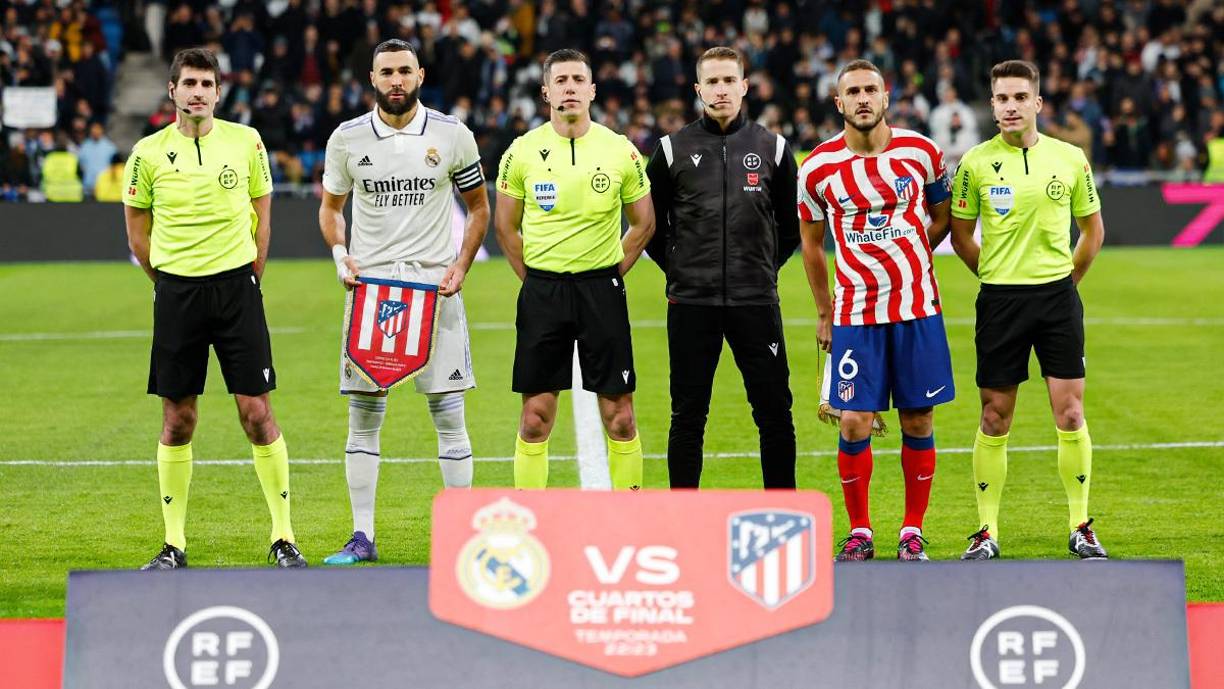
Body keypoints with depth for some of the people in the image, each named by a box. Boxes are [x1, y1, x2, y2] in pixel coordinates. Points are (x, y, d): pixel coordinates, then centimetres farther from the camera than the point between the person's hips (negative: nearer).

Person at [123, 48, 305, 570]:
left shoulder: (245, 141, 3)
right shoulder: (149, 153, 1)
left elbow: (261, 214, 11)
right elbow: (137, 230, 11)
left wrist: (248, 280, 7)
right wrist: (172, 284, 7)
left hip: (236, 285, 0)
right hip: (176, 293, 0)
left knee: (257, 413, -4)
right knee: (177, 421, 3)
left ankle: (283, 539, 4)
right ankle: (174, 545, 10)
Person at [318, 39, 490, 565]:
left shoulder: (452, 136, 1)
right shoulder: (348, 138, 4)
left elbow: (478, 207, 11)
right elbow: (330, 206, 16)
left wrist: (461, 266, -2)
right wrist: (340, 255, -2)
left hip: (434, 284, -1)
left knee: (448, 412, -2)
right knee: (363, 413, 2)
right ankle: (362, 536, 7)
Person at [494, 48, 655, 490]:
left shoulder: (621, 151, 0)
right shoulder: (523, 151, 0)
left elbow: (643, 223, 11)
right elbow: (505, 225, 10)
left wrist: (610, 275, 5)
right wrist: (534, 279, 5)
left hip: (602, 288, 0)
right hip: (541, 290, 0)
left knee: (619, 417, 0)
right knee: (536, 417, 2)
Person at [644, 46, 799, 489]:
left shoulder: (772, 148, 6)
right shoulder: (673, 150, 4)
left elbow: (791, 224, 16)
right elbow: (650, 224, 12)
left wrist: (765, 268, 10)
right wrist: (679, 270, 7)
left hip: (756, 302, 1)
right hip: (691, 305, 0)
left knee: (774, 413, 1)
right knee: (688, 416, 4)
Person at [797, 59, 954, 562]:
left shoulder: (921, 153, -3)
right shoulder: (818, 168, -3)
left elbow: (943, 217, 15)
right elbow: (811, 242, 11)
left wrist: (903, 257, 11)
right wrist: (824, 313, 13)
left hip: (917, 307, 1)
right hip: (855, 312, 0)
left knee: (918, 421, 3)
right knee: (853, 423, -5)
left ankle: (913, 531, 13)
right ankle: (859, 532, 8)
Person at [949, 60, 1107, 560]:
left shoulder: (1070, 158, 2)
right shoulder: (976, 163, -2)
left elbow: (1093, 229, 14)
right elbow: (960, 236, 8)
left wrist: (1064, 279, 9)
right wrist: (998, 277, 6)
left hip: (1058, 297, 1)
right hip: (1000, 299, -1)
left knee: (1070, 414, -2)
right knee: (994, 420, 2)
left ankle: (1081, 527, 9)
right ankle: (987, 532, 9)